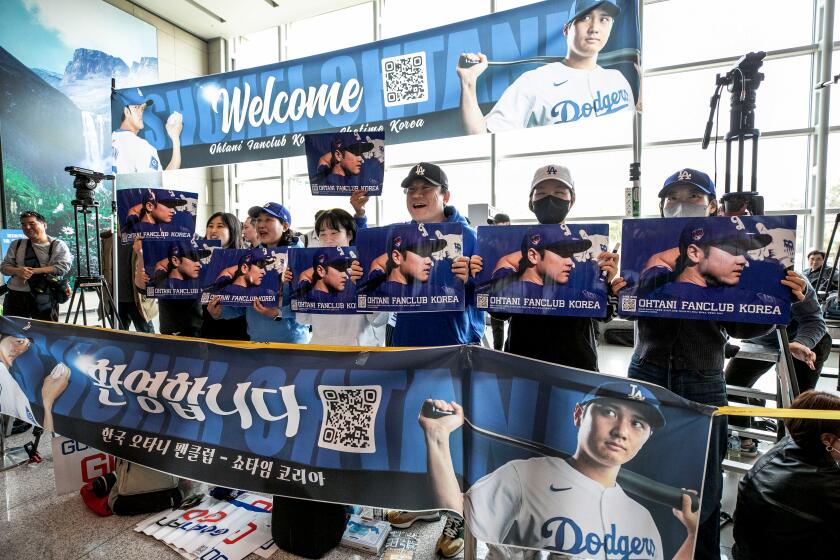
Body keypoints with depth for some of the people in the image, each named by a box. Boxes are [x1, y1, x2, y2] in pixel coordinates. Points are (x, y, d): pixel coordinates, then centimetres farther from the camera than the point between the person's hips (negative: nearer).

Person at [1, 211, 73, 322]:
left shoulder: (58, 245, 1)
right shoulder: (16, 244, 13)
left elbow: (63, 267, -12)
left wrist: (33, 271, -17)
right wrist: (17, 271, -13)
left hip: (44, 296, -4)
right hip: (16, 295, 4)